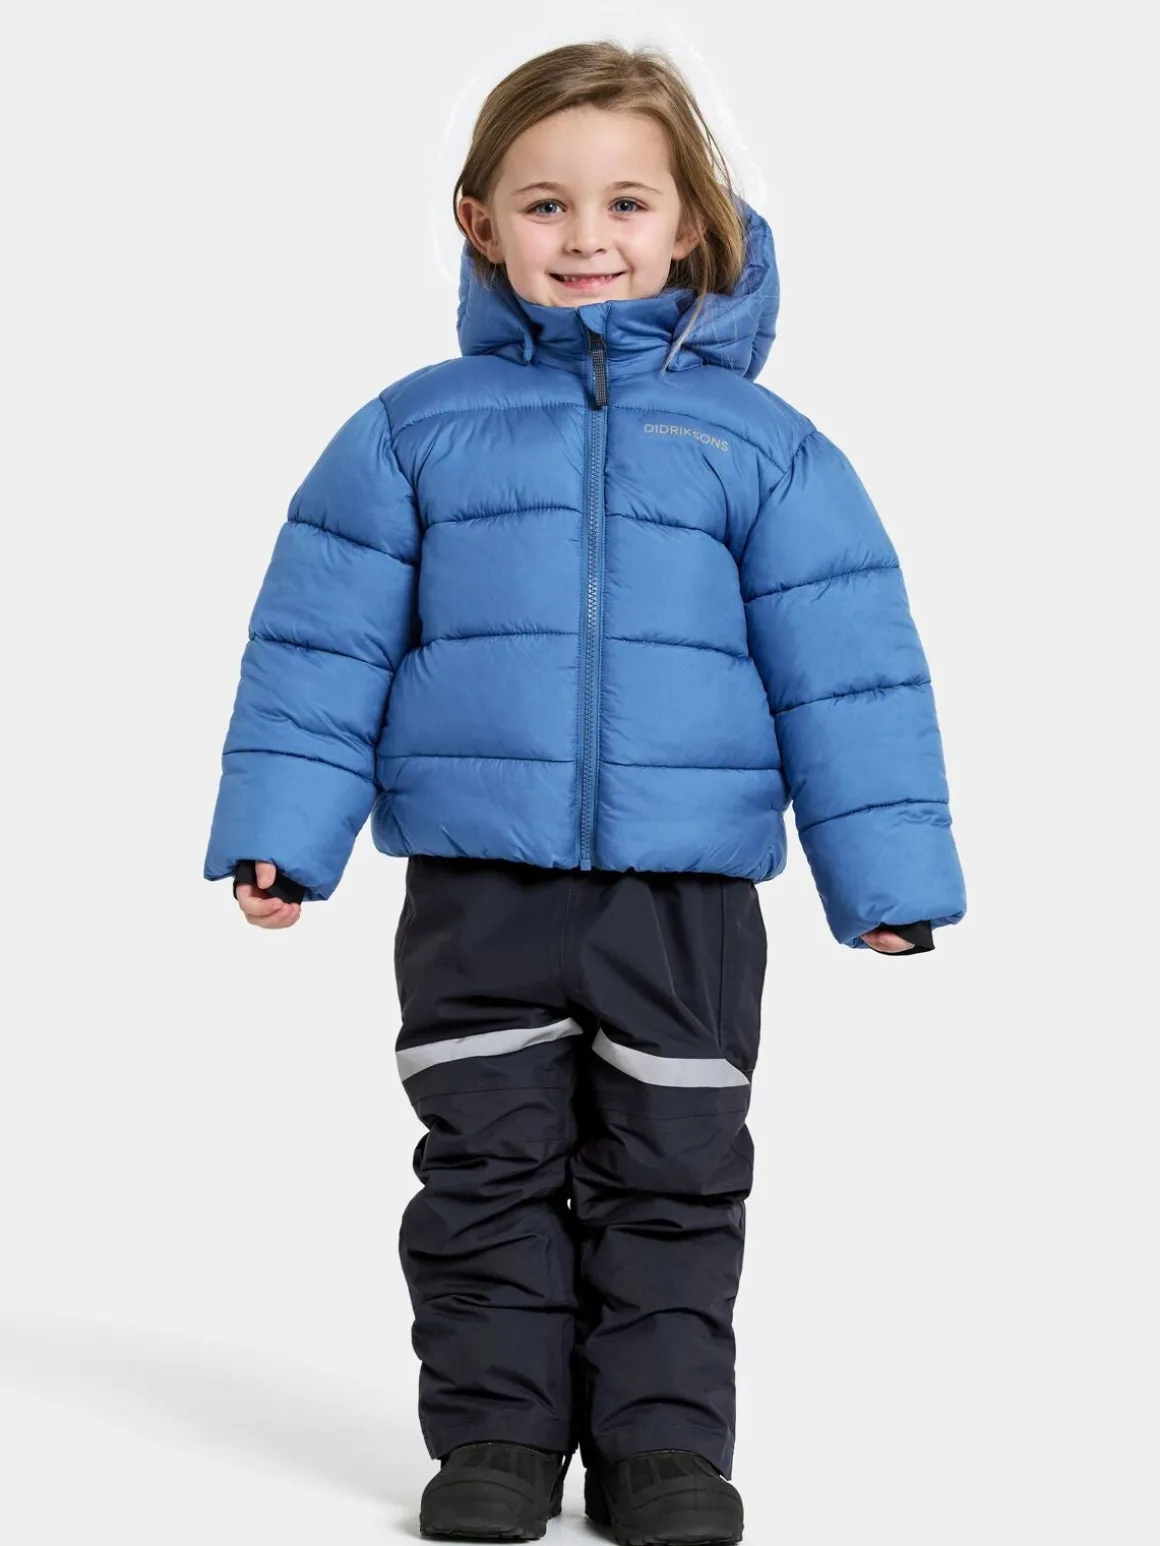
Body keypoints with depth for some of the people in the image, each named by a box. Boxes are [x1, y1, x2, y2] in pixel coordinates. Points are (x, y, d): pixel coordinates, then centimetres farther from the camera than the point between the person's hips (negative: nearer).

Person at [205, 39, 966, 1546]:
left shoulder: (762, 445, 2)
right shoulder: (413, 431, 3)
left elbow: (848, 672, 2)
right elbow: (322, 643, 5)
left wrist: (888, 874, -1)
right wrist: (282, 833, -1)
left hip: (687, 894, 0)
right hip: (477, 887, 0)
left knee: (675, 1181, 7)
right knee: (488, 1167, 7)